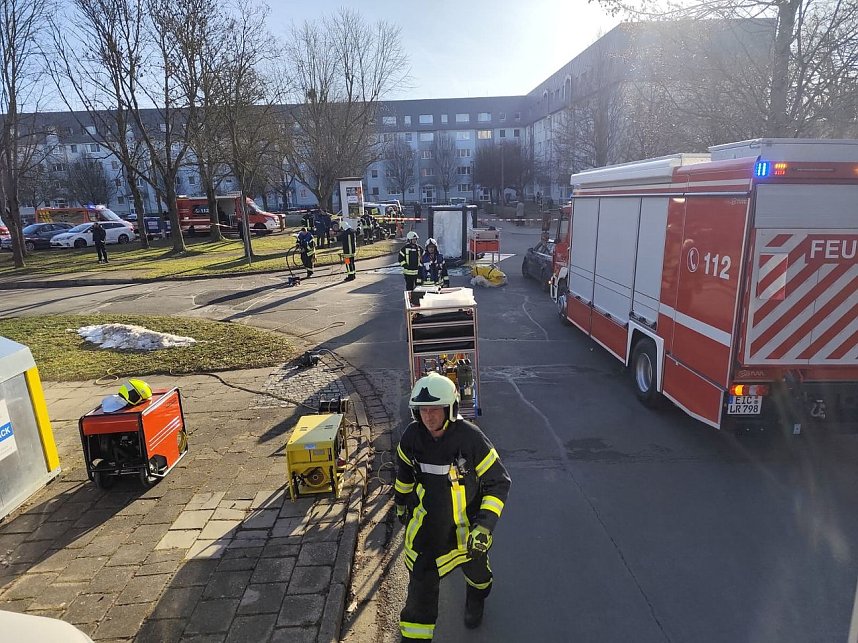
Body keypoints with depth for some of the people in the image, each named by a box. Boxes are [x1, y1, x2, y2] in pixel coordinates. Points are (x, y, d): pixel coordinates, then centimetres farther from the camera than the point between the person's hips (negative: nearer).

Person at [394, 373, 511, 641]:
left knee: (475, 567, 27)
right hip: (427, 520, 1)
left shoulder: (471, 438, -29)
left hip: (467, 521, -1)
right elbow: (404, 469, 5)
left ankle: (475, 599, 62)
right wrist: (401, 502, 17)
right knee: (420, 579, 1)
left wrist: (484, 525, -28)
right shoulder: (412, 436, -17)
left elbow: (498, 483, -20)